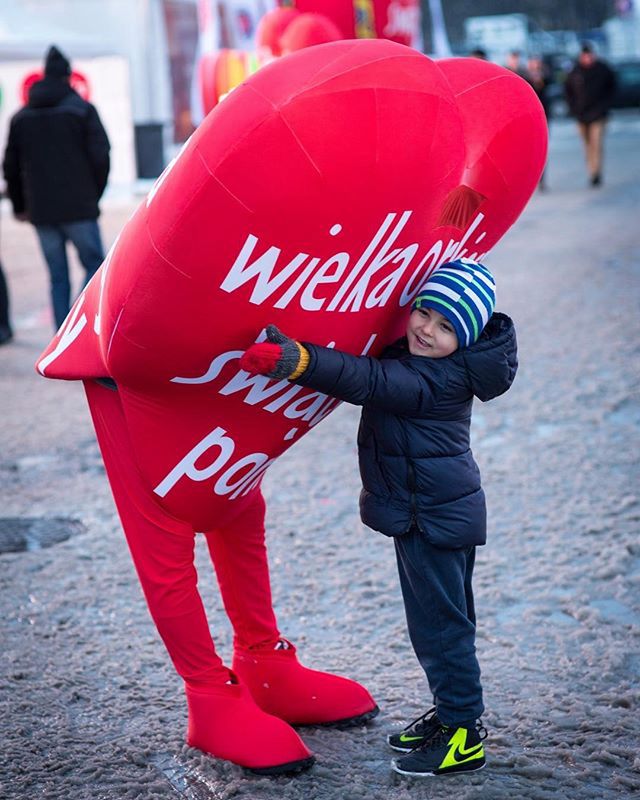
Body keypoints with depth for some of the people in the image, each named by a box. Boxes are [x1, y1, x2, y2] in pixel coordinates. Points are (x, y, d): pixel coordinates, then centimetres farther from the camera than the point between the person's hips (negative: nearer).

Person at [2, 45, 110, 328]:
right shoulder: (82, 109, -1)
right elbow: (100, 156, -7)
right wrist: (94, 195, 6)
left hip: (41, 212, 4)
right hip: (79, 209, -4)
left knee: (58, 278, 9)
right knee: (94, 265, 4)